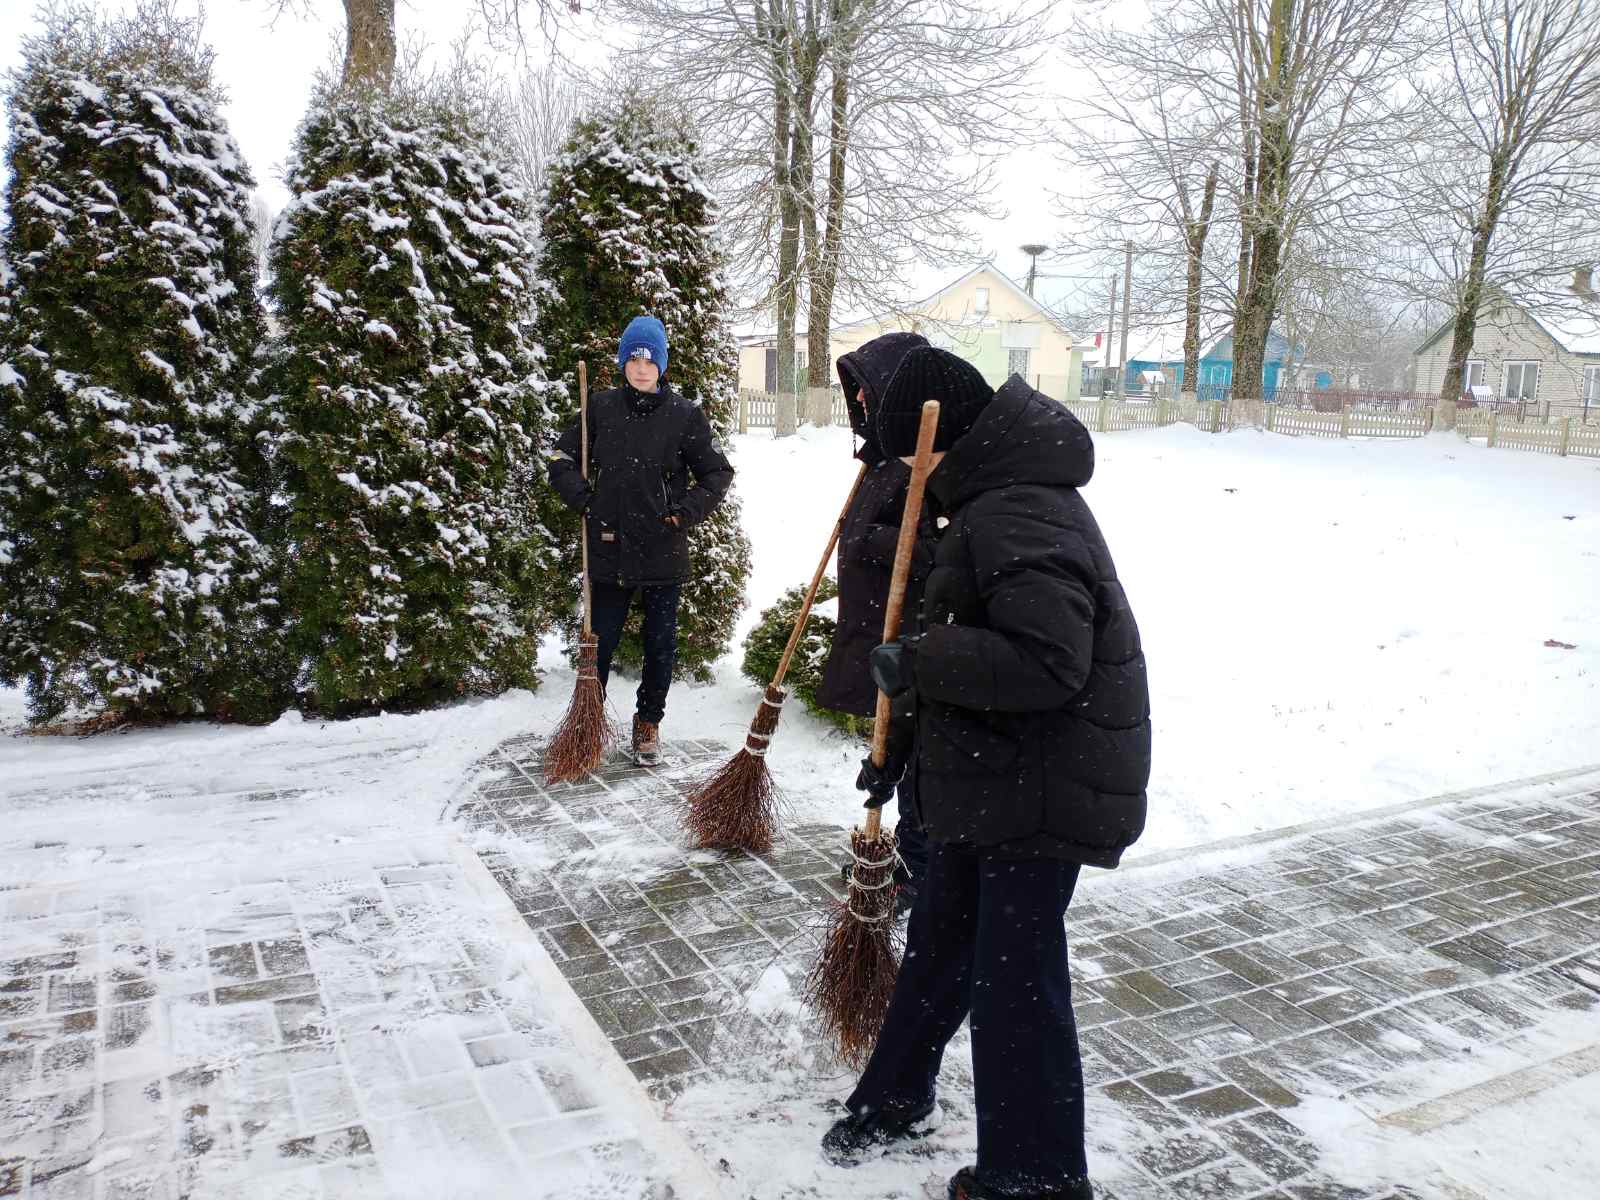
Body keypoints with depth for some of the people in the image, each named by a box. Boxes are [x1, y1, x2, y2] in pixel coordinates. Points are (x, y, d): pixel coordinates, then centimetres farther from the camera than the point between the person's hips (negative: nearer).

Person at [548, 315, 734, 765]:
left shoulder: (685, 414, -3)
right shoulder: (601, 408, 1)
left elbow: (717, 473, 3)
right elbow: (562, 459, 11)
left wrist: (685, 512, -8)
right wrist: (584, 499, -2)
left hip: (663, 552, -1)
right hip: (608, 548, 1)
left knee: (661, 644, 10)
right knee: (600, 640, 10)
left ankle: (648, 722, 28)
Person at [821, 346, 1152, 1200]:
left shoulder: (1020, 518, -24)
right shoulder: (1009, 496, 12)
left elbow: (1047, 661, -34)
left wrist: (917, 663, -24)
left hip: (1042, 793, -11)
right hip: (994, 779, 11)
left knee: (1014, 977, 2)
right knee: (939, 938, 22)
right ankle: (894, 1098, 42)